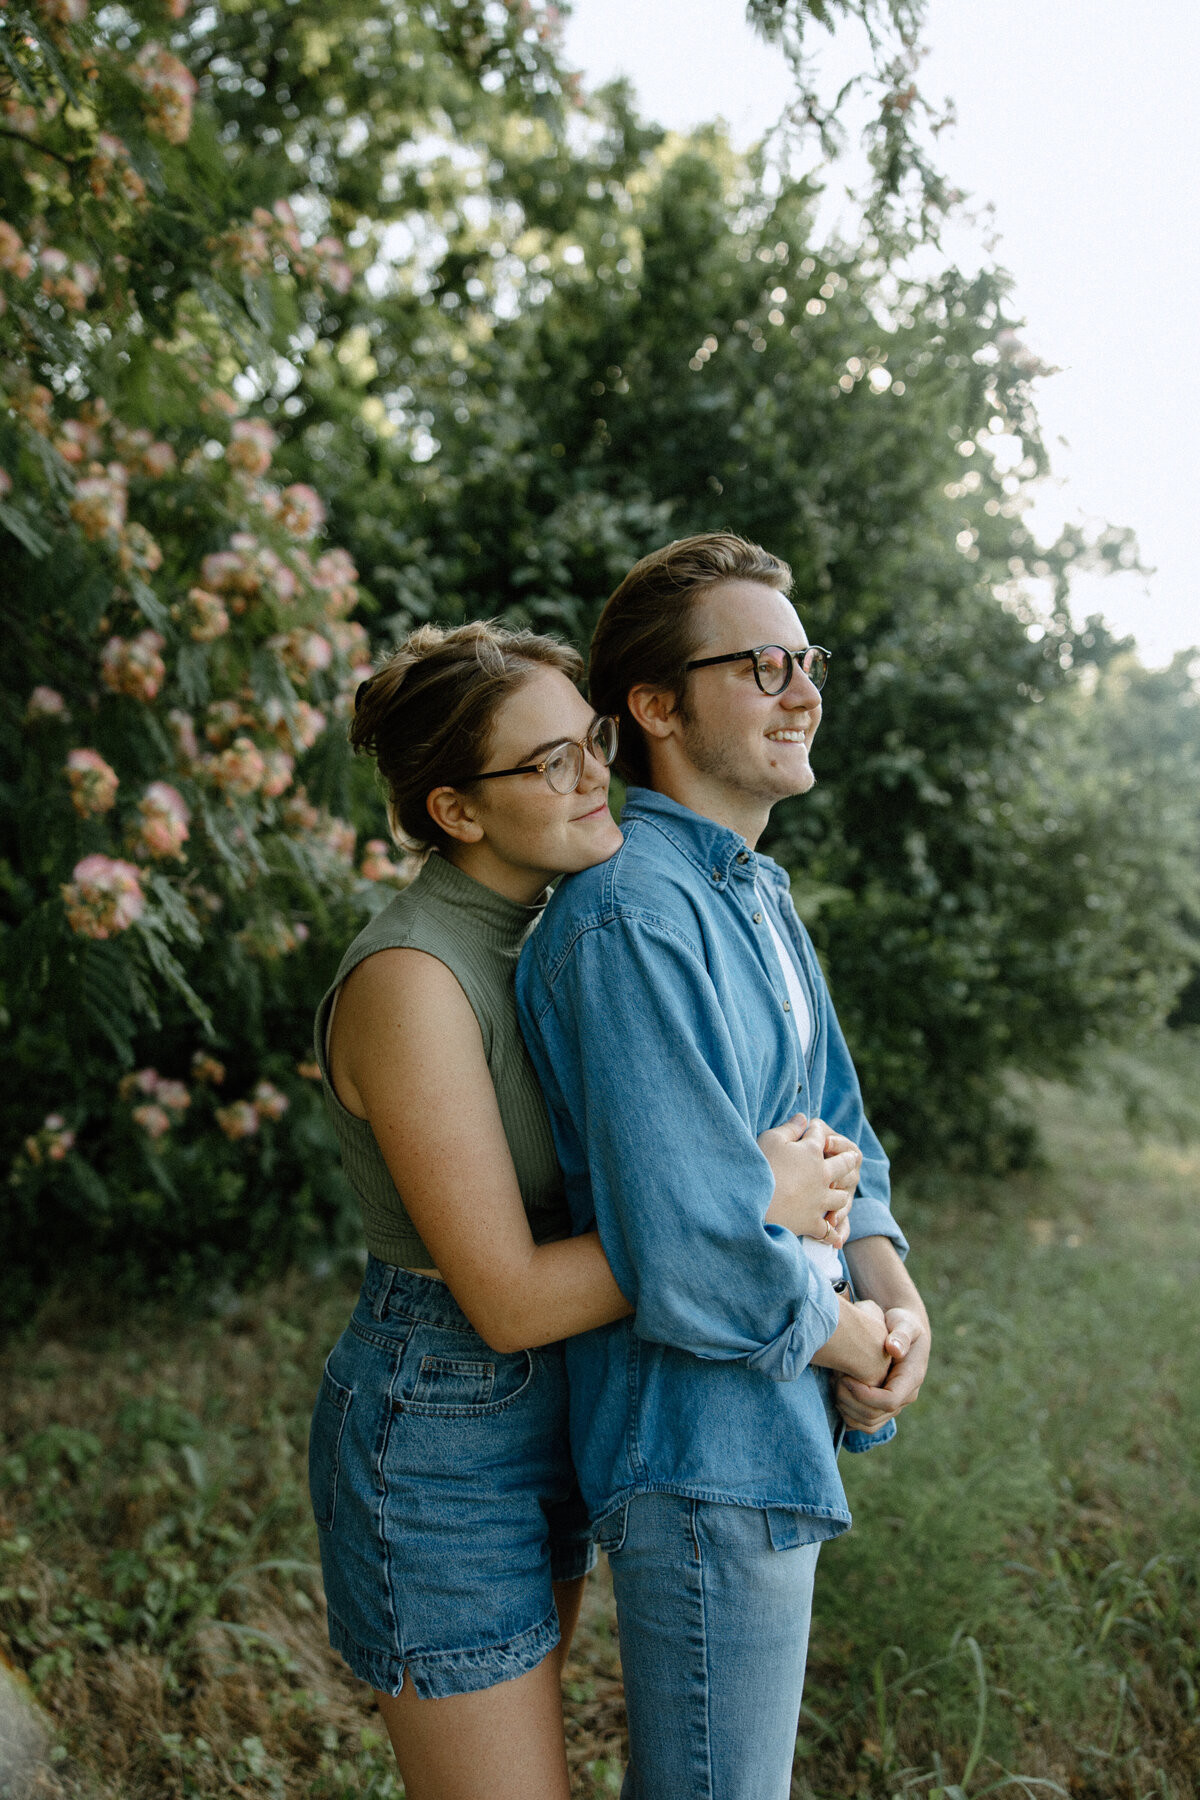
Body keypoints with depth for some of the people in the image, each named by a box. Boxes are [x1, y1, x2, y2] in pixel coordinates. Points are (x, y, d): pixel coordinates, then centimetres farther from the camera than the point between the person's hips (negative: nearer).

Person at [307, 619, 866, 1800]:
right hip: (436, 1445, -8)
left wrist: (797, 1177, -9)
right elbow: (510, 1299, -25)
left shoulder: (541, 935, 3)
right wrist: (749, 1211, -21)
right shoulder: (409, 980, -25)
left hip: (540, 1425, 8)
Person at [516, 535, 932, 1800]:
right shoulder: (633, 921, -26)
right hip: (704, 1451, -10)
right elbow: (691, 1262, -31)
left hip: (780, 1431, 10)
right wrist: (846, 1336, -13)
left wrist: (886, 1275, -4)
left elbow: (829, 1122, 15)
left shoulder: (756, 893, 8)